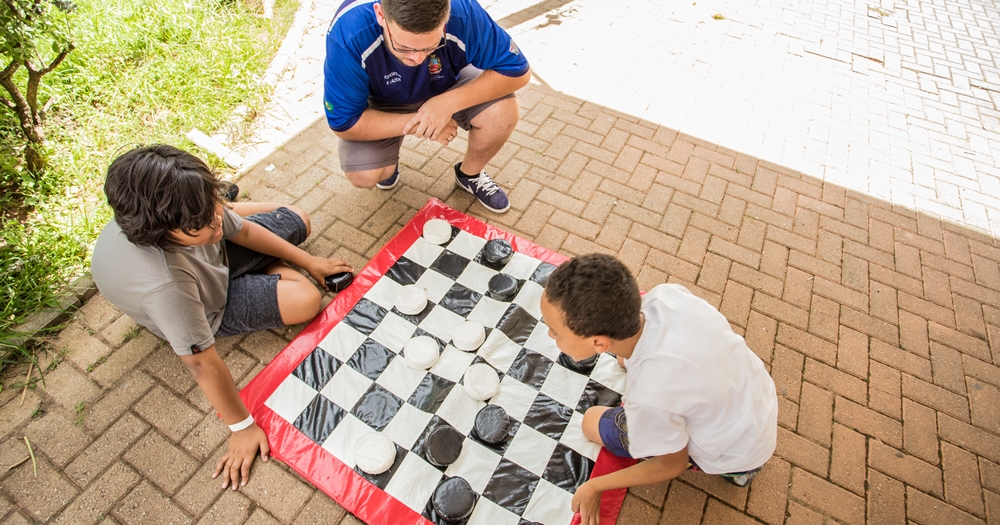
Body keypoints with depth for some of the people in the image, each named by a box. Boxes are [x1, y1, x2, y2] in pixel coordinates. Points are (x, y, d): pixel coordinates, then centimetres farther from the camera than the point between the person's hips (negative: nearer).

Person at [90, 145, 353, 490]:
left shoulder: (193, 208, -31)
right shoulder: (165, 285, -47)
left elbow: (242, 230, -11)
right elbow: (202, 363, -38)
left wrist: (308, 262, -5)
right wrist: (242, 427, -27)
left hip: (217, 253, 5)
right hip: (210, 305, -4)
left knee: (298, 220, 1)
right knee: (305, 300, -20)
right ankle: (269, 270, 13)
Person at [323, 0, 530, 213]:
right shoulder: (348, 33, -35)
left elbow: (517, 71, -26)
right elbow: (344, 123, -27)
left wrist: (449, 103, -37)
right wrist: (415, 124, -32)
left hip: (447, 88, 2)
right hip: (384, 104, -1)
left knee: (504, 112, -25)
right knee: (363, 175, -24)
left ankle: (470, 174, 6)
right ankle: (387, 161, 14)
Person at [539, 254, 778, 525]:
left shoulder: (648, 397, -41)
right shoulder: (666, 293, -27)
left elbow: (673, 465, -18)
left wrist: (595, 486, -10)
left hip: (738, 452, -5)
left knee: (594, 422, 7)